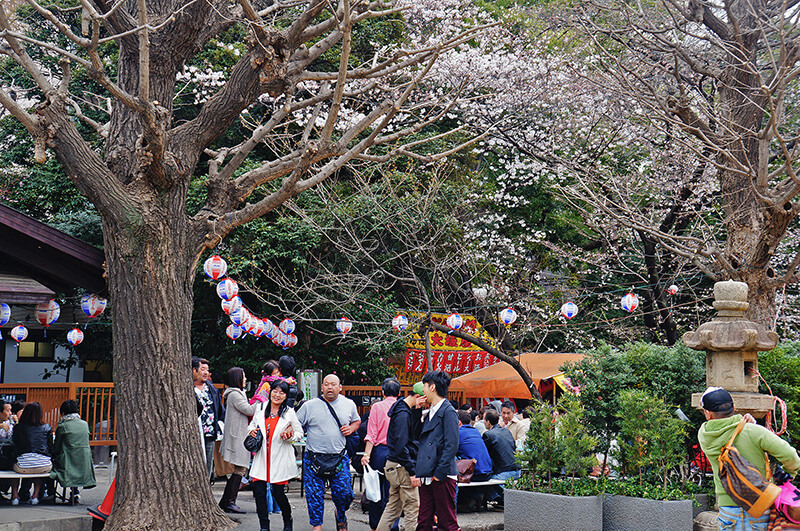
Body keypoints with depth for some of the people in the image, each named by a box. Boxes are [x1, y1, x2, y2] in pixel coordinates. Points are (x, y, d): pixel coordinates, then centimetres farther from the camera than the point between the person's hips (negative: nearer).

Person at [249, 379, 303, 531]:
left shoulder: (289, 413, -2)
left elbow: (300, 433, 4)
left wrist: (289, 436, -15)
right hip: (262, 457, 3)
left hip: (280, 458, -3)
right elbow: (253, 424, 22)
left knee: (278, 493, -1)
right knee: (259, 492, -2)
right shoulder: (260, 408, 6)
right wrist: (252, 430, 0)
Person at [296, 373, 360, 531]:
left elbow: (357, 421, 24)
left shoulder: (349, 405, 7)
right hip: (313, 458, -1)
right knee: (314, 495, -2)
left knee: (344, 493, 0)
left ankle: (341, 515, 31)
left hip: (340, 458, 1)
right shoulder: (310, 406, 0)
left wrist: (351, 428, 2)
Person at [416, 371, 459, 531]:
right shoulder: (429, 413, 18)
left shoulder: (448, 412, -9)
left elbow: (452, 445, -15)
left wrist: (439, 473, -18)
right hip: (427, 476, 9)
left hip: (442, 477, -8)